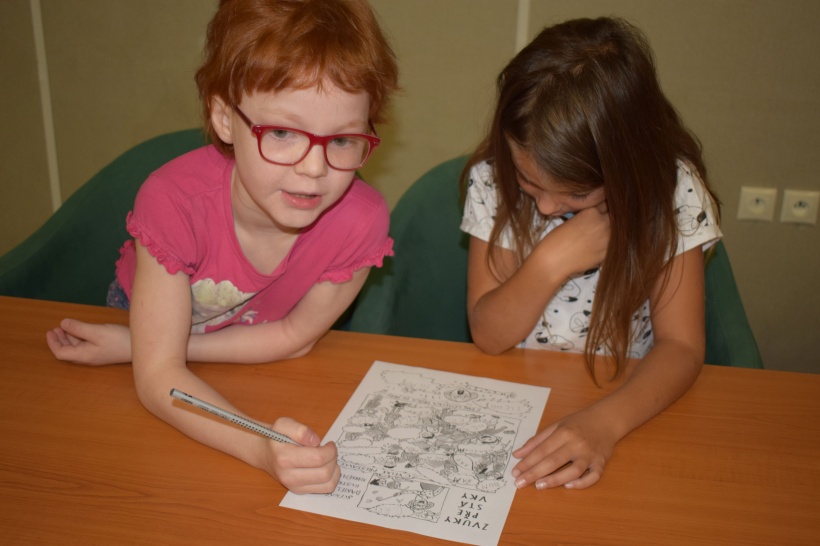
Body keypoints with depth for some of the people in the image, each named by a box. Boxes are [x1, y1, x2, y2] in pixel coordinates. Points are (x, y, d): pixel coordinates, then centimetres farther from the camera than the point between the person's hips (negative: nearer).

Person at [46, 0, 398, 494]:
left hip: (259, 357, 3)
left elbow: (293, 337, -18)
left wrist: (134, 349, -22)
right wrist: (260, 449, -53)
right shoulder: (174, 201, -37)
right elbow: (157, 374, -34)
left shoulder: (361, 221, -33)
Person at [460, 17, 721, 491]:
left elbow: (681, 344, -16)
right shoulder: (494, 179, -11)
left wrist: (605, 423, -33)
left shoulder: (673, 188, -13)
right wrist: (552, 261, -25)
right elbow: (488, 335, -8)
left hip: (626, 397, 1)